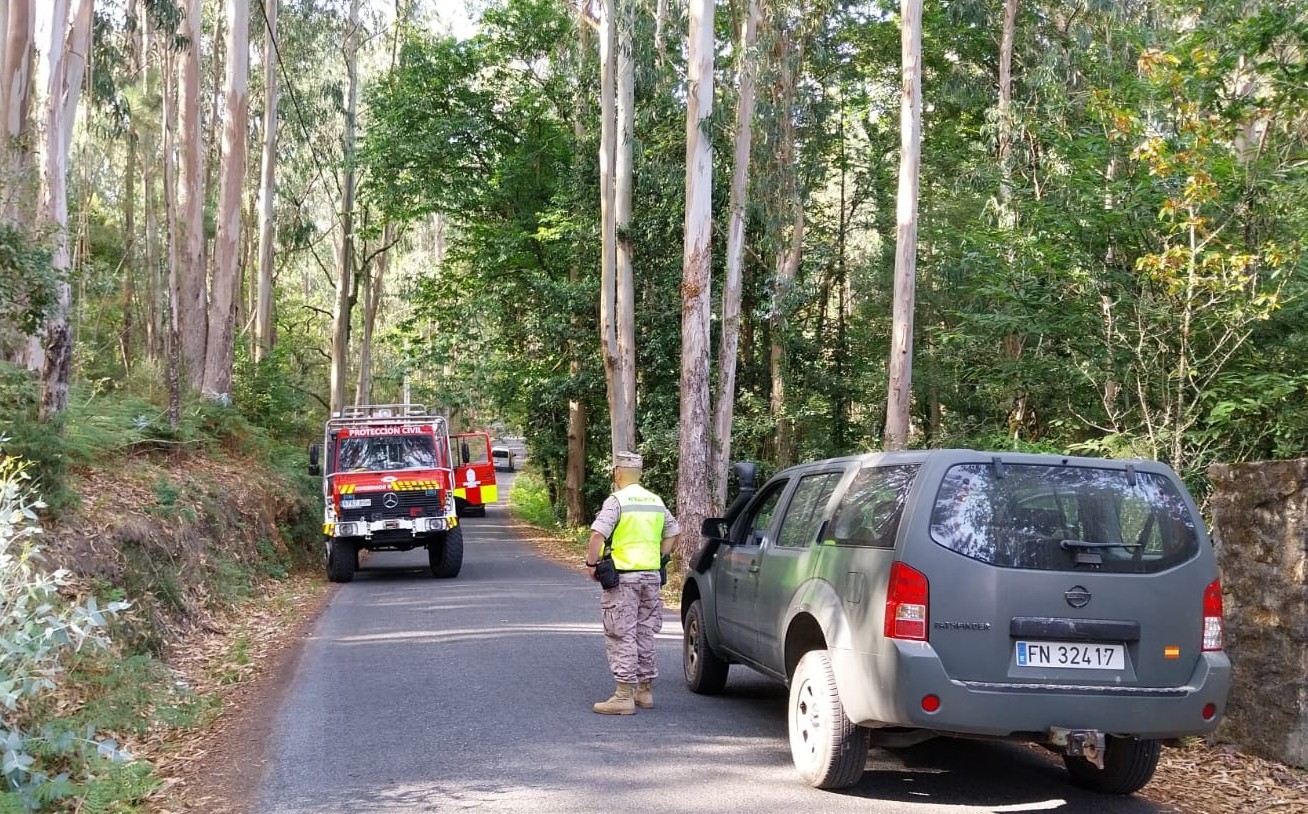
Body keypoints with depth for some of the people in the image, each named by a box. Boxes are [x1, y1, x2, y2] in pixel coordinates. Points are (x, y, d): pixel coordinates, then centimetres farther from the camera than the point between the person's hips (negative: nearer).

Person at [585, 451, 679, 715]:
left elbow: (598, 534, -20)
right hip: (651, 576, 7)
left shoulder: (616, 500, -10)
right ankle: (645, 691, 22)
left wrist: (591, 563, -10)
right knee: (645, 634, 15)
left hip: (623, 578, -7)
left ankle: (624, 696, -6)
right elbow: (673, 533, 19)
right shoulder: (656, 501, 12)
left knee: (622, 636, -4)